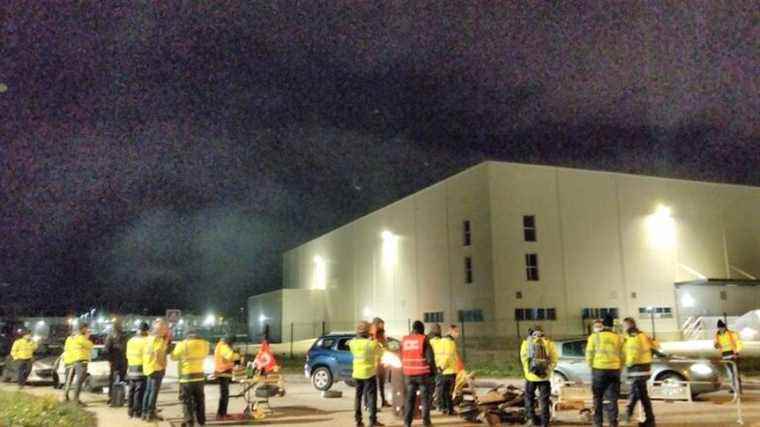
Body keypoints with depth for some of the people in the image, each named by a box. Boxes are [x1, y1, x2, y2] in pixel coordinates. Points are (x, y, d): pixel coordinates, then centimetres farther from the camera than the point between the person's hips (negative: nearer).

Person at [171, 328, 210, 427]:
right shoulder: (204, 344, 0)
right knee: (199, 399, 16)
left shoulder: (183, 344, -11)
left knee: (187, 400, 4)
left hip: (186, 376, -4)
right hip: (199, 375, 4)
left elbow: (174, 357, 1)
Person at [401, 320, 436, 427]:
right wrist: (433, 371, 2)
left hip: (409, 374, 4)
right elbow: (430, 357, -8)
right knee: (425, 397, 9)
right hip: (423, 373, -4)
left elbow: (401, 357, 12)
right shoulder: (424, 339, -8)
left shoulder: (404, 340, 5)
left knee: (409, 397, 12)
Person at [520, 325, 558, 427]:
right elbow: (554, 358, -6)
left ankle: (530, 418, 13)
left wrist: (527, 370, 3)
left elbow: (523, 357, -6)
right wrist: (549, 369, 2)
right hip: (544, 376, 0)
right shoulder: (548, 343, 0)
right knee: (544, 399, 9)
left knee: (529, 397, 17)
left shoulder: (527, 342, 0)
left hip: (530, 375, 0)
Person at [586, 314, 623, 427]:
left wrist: (592, 367, 13)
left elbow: (589, 355, -2)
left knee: (598, 398, 9)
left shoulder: (594, 337, -1)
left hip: (599, 370, -2)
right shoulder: (618, 338, 6)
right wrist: (618, 369, 17)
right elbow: (622, 356, 5)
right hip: (614, 370, 2)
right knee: (612, 399, 8)